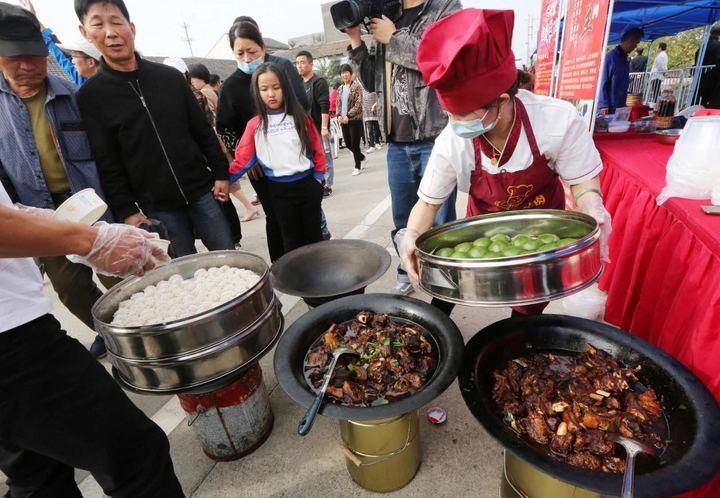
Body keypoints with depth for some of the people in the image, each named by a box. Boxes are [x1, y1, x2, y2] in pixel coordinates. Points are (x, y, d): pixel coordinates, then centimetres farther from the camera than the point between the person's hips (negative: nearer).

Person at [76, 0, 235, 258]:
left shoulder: (171, 77, 5)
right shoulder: (90, 96, -1)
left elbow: (203, 130, 8)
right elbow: (106, 163, -2)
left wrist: (220, 173, 3)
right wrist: (126, 210, -7)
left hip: (201, 190, 2)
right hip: (158, 206, -1)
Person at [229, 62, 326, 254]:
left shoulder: (300, 117, 1)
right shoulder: (255, 125, -1)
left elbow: (317, 148, 5)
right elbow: (243, 158, -2)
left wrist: (318, 177, 2)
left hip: (307, 184, 1)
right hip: (279, 190, 0)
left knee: (313, 235, 11)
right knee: (291, 239, 9)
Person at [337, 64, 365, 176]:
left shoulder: (356, 86, -6)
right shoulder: (340, 88, 13)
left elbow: (358, 104, -13)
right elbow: (338, 103, 16)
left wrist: (348, 115, -19)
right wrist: (339, 115, -3)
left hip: (355, 119, -6)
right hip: (344, 120, 6)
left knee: (354, 144, -3)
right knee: (348, 143, 11)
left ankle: (357, 166, 12)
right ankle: (362, 157, 34)